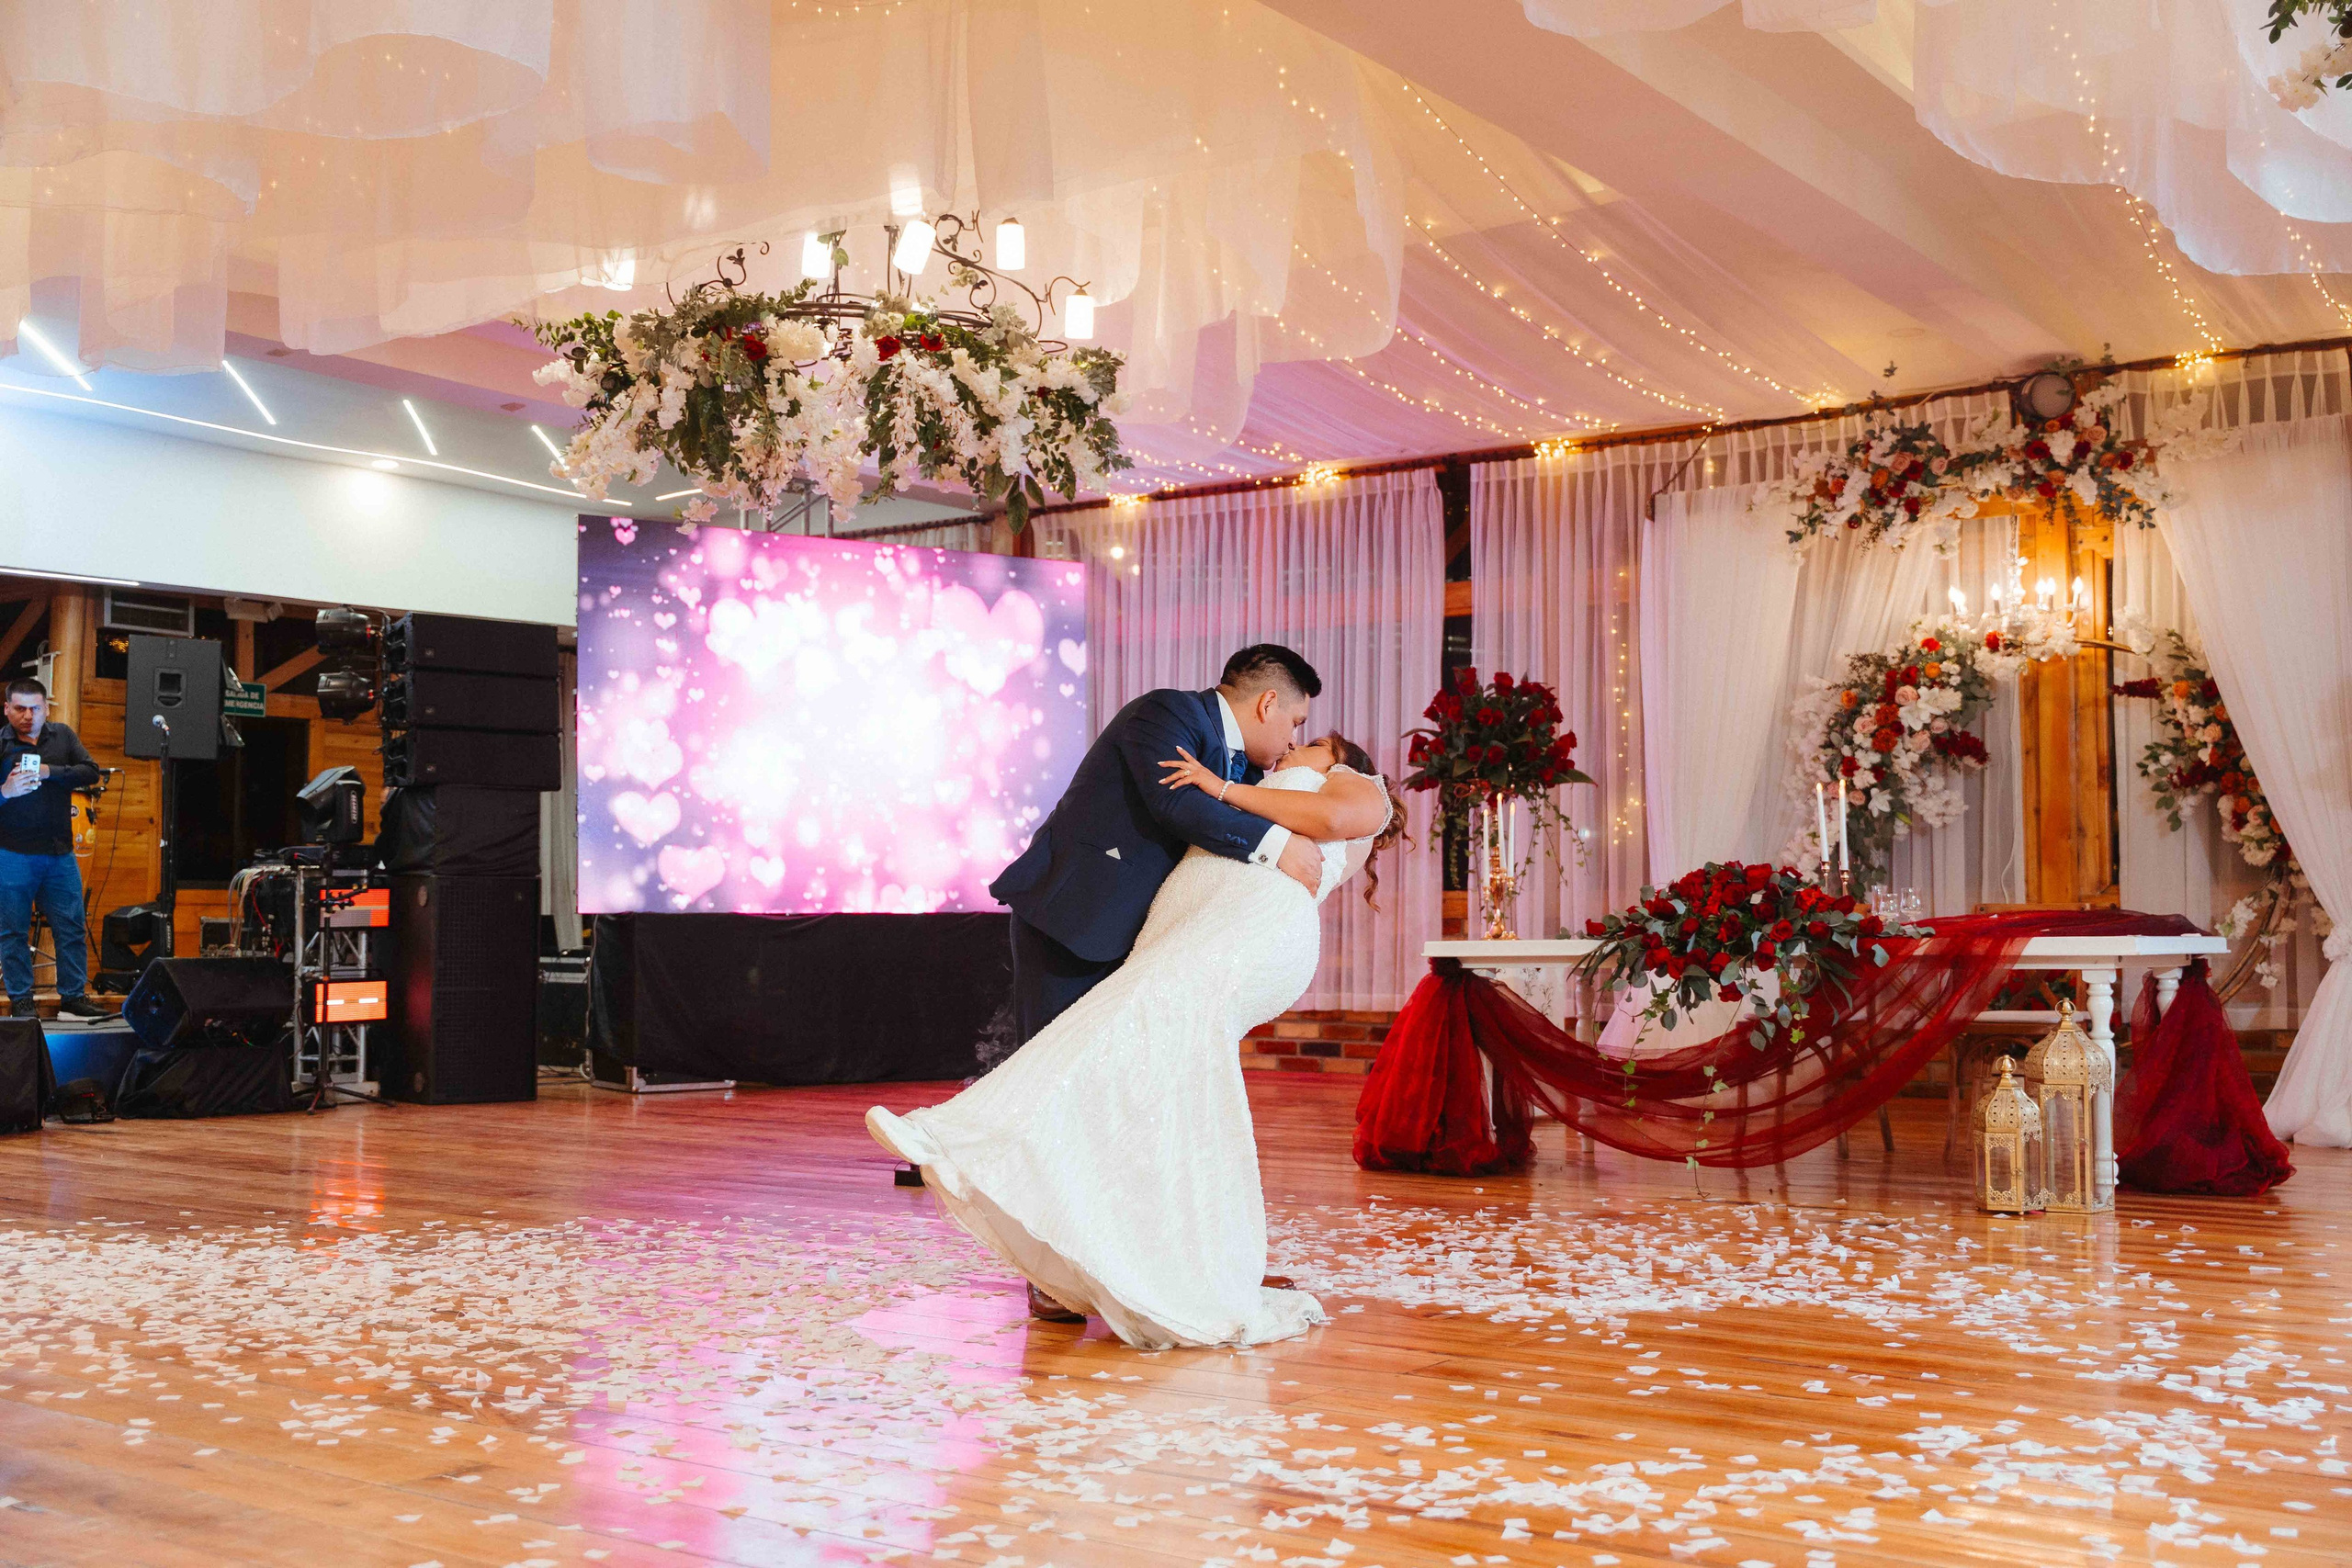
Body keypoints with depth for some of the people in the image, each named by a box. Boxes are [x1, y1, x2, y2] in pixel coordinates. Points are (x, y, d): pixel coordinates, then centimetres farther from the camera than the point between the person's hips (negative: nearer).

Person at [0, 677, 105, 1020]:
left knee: (72, 928, 4)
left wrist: (49, 771, -15)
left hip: (59, 853, 3)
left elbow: (91, 773, -2)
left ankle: (73, 998, 12)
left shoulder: (63, 737, 9)